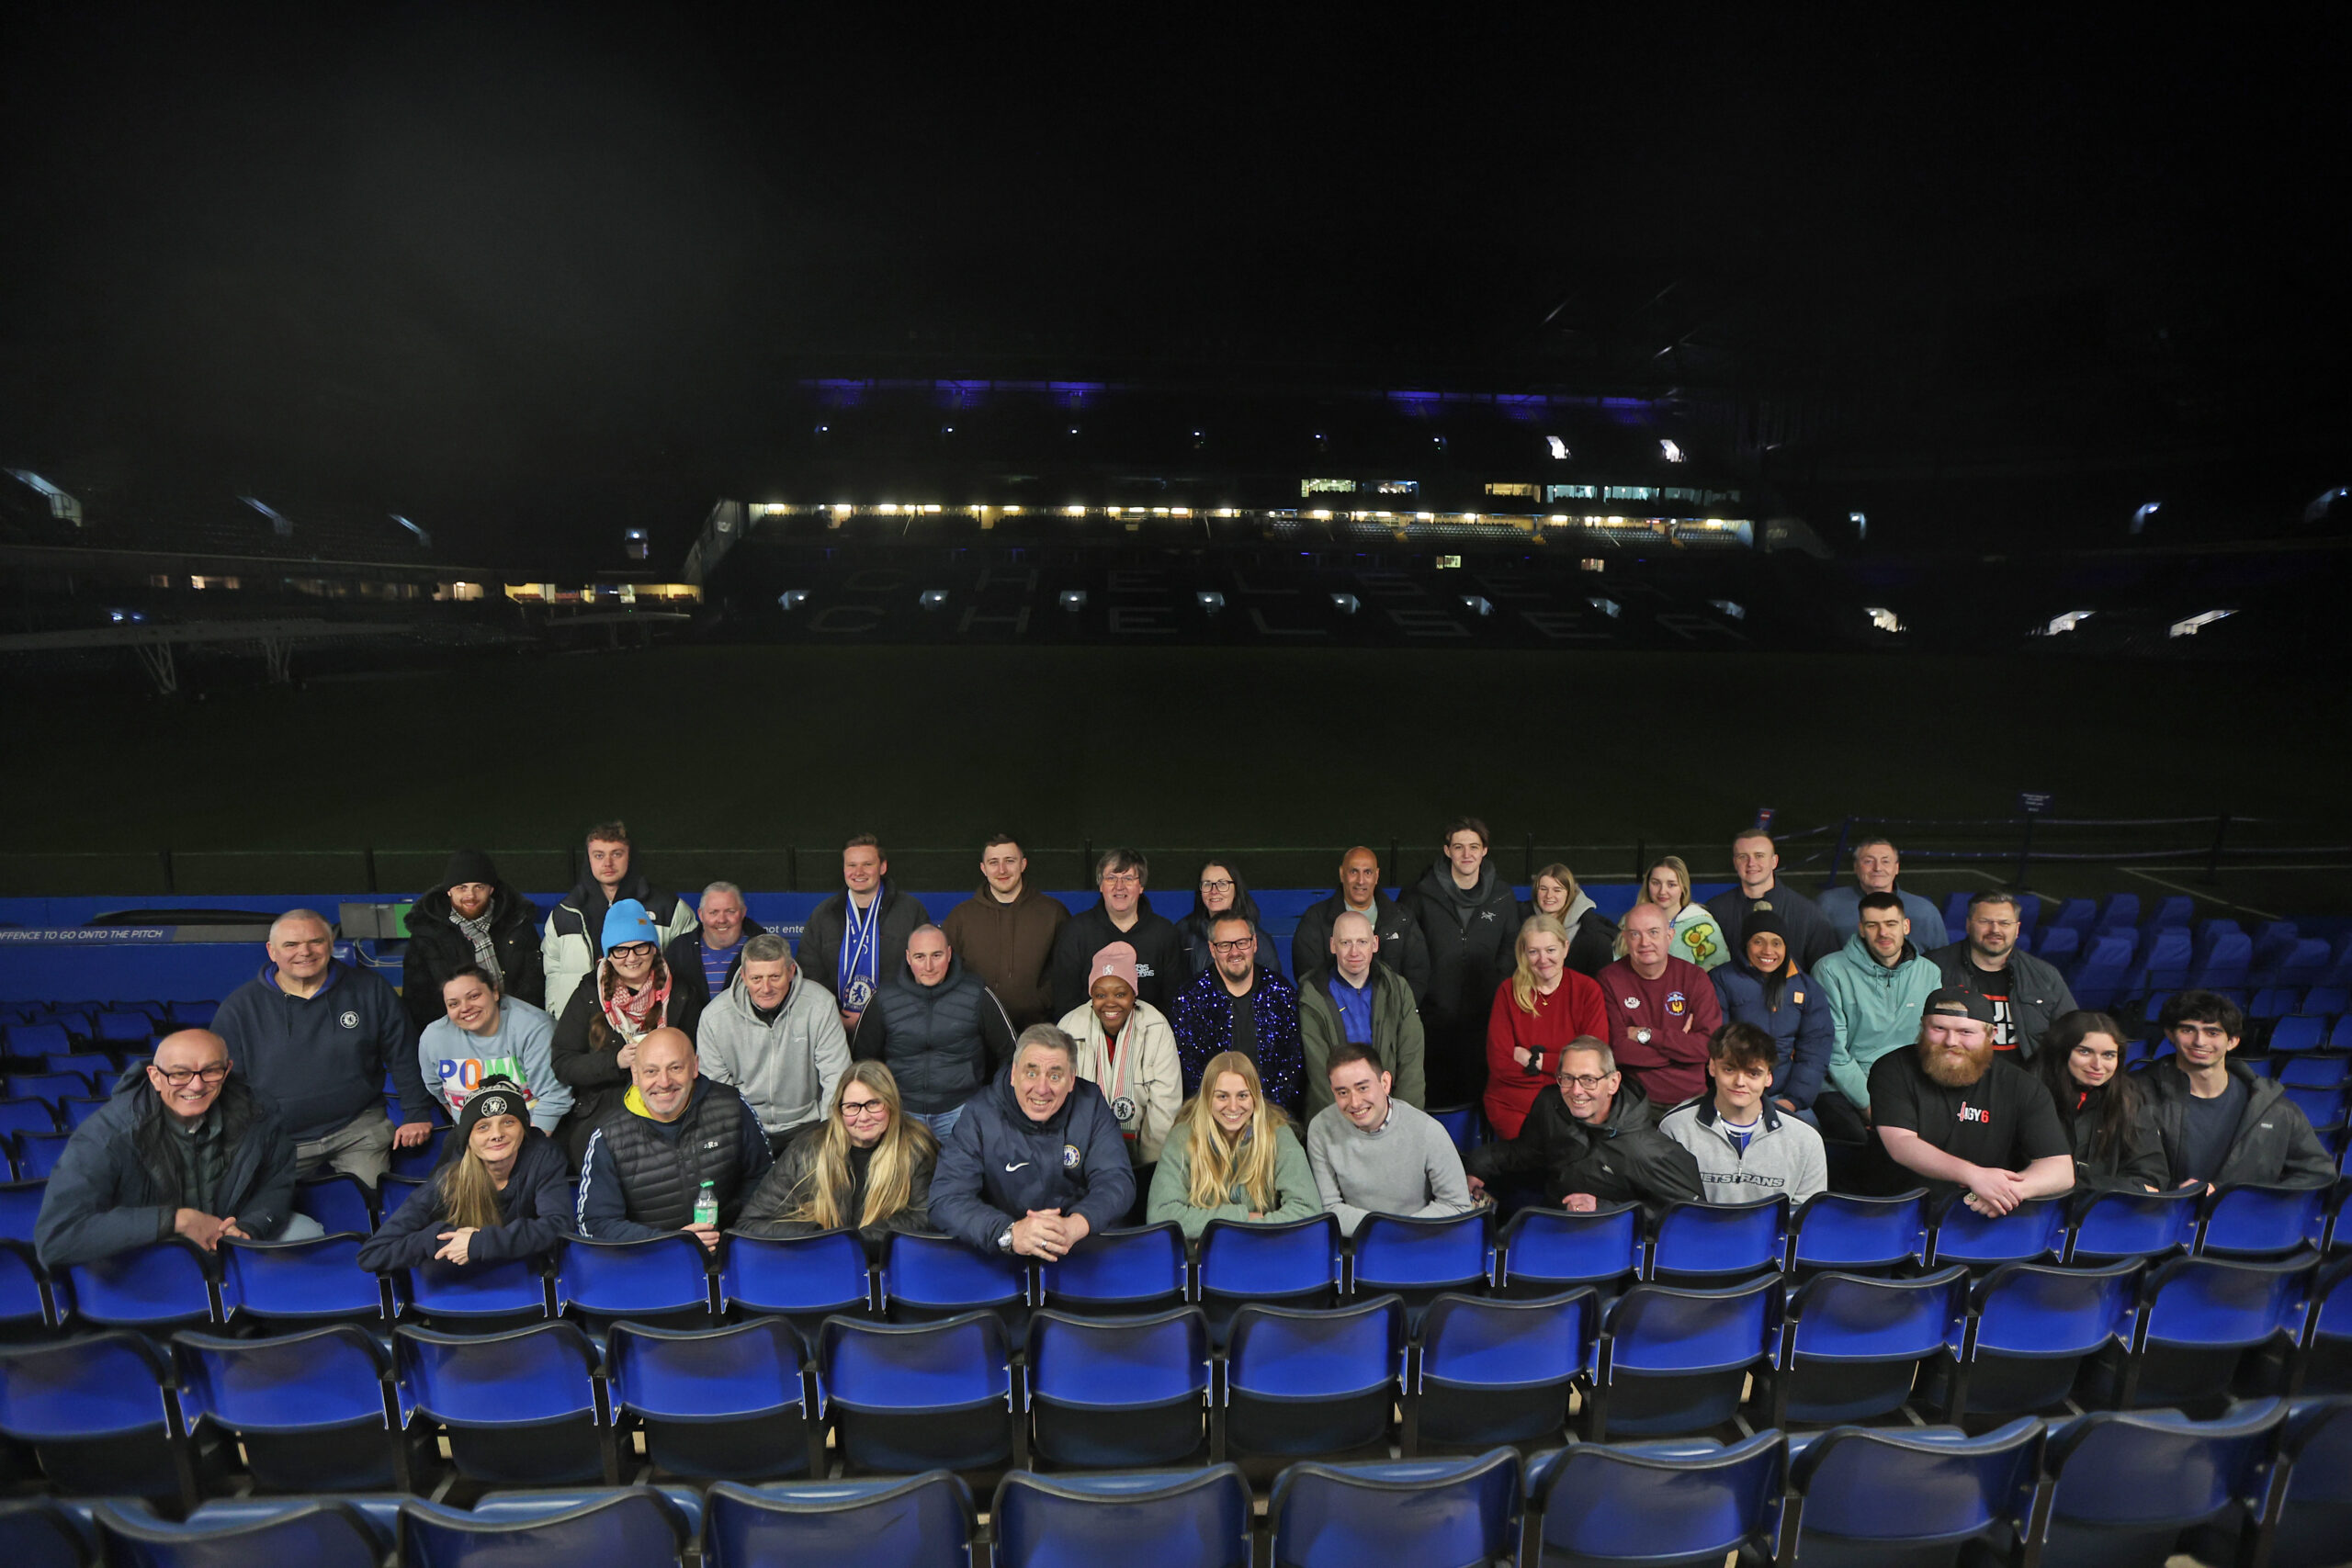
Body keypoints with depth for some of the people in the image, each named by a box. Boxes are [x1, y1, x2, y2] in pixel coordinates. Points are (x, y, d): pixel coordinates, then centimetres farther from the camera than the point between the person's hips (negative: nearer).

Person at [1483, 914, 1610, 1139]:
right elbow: (1499, 1065, -4)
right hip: (1511, 1105, 0)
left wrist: (1535, 1060, -5)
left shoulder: (1588, 990, 1)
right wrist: (1560, 1066, -8)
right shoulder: (1508, 992, 1)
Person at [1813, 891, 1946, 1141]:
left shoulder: (1930, 974, 12)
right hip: (1843, 1090, -4)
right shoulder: (1831, 970, -2)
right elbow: (1833, 1051, -6)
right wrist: (1868, 1104, -12)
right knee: (1857, 1135, -32)